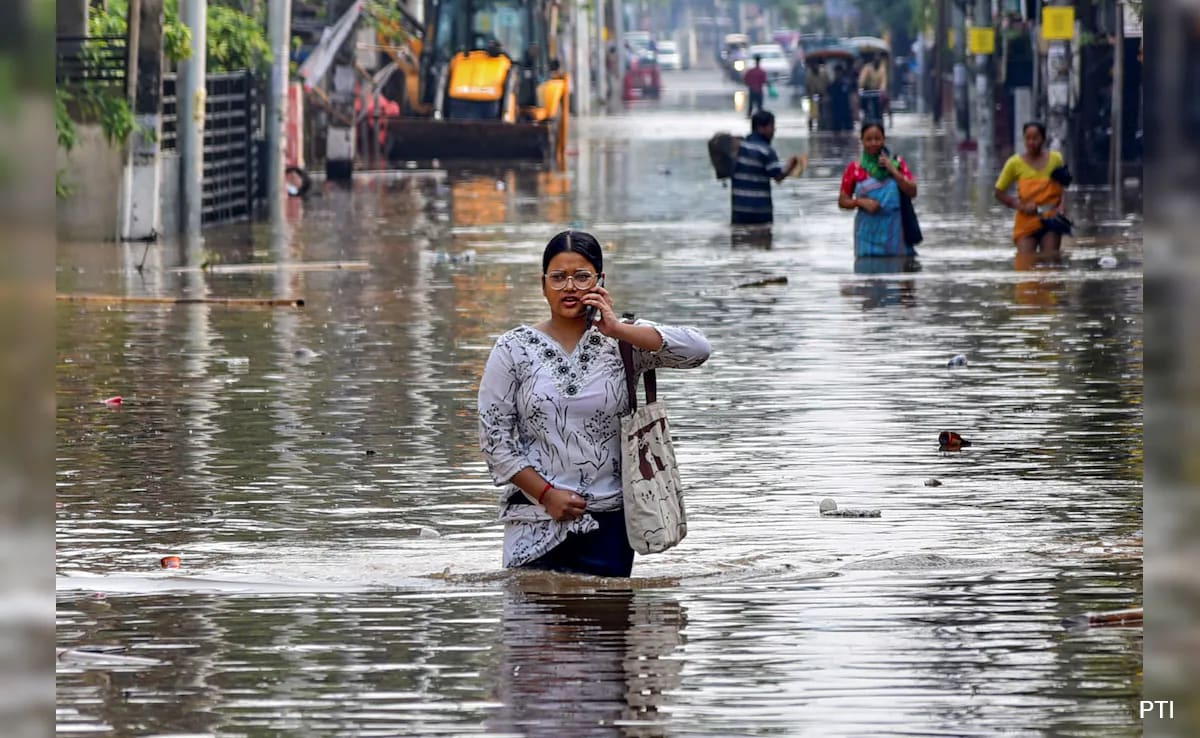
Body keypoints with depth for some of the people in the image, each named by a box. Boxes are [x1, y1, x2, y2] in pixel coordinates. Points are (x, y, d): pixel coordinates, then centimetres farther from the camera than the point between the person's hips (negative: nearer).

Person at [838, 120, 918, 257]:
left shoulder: (897, 163, 6)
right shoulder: (855, 169, 3)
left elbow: (912, 192, -1)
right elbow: (842, 201, 7)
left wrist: (893, 170, -10)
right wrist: (860, 202, -13)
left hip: (893, 230, 1)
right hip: (868, 231, -1)